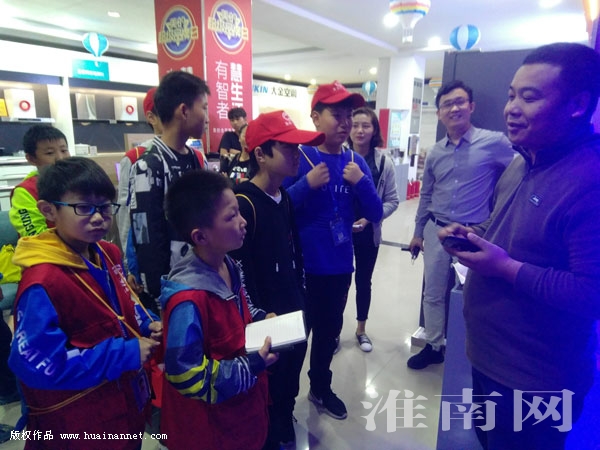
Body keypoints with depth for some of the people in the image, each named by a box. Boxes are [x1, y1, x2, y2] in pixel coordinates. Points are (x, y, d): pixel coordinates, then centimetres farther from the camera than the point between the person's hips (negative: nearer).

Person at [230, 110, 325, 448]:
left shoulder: (285, 198, 6)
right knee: (266, 395, 12)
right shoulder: (243, 202, -20)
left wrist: (302, 300, 15)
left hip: (293, 315, 8)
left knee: (289, 387, 24)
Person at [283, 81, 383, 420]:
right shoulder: (299, 157, -11)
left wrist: (361, 182, -15)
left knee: (330, 329, 21)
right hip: (302, 265, -4)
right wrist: (307, 184, -27)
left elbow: (375, 214, 1)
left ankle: (320, 388, 46)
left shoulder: (356, 162, 2)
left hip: (340, 264, 5)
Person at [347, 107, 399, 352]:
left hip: (368, 233, 1)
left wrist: (369, 218, -15)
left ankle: (361, 329, 36)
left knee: (363, 281, 16)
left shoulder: (384, 163, -6)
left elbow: (392, 200, -2)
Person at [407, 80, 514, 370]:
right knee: (433, 294, 13)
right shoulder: (435, 153, 7)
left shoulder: (495, 143, -7)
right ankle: (434, 347, 32)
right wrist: (418, 233, 16)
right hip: (436, 231, 4)